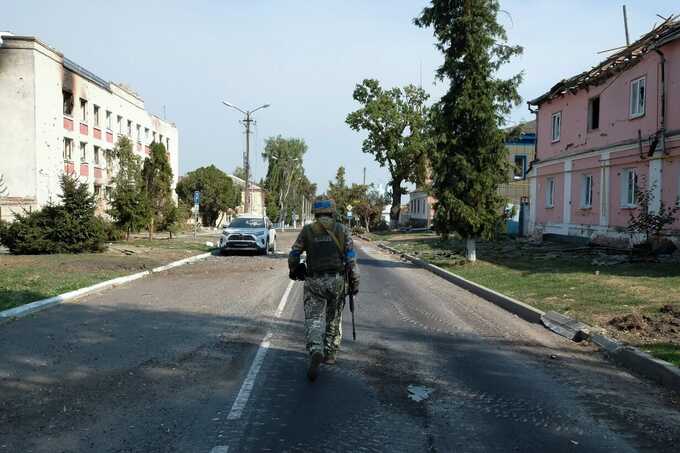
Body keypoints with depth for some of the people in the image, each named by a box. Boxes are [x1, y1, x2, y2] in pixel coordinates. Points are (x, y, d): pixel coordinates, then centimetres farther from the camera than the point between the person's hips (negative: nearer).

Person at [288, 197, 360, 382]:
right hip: (337, 280, 1)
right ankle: (330, 354, 25)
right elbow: (351, 258, -5)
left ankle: (316, 351, -26)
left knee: (313, 319, -2)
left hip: (314, 282, -1)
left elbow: (293, 255, 5)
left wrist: (293, 271, 25)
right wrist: (355, 282, 0)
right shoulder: (342, 230, 2)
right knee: (334, 319, 18)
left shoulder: (307, 230, 3)